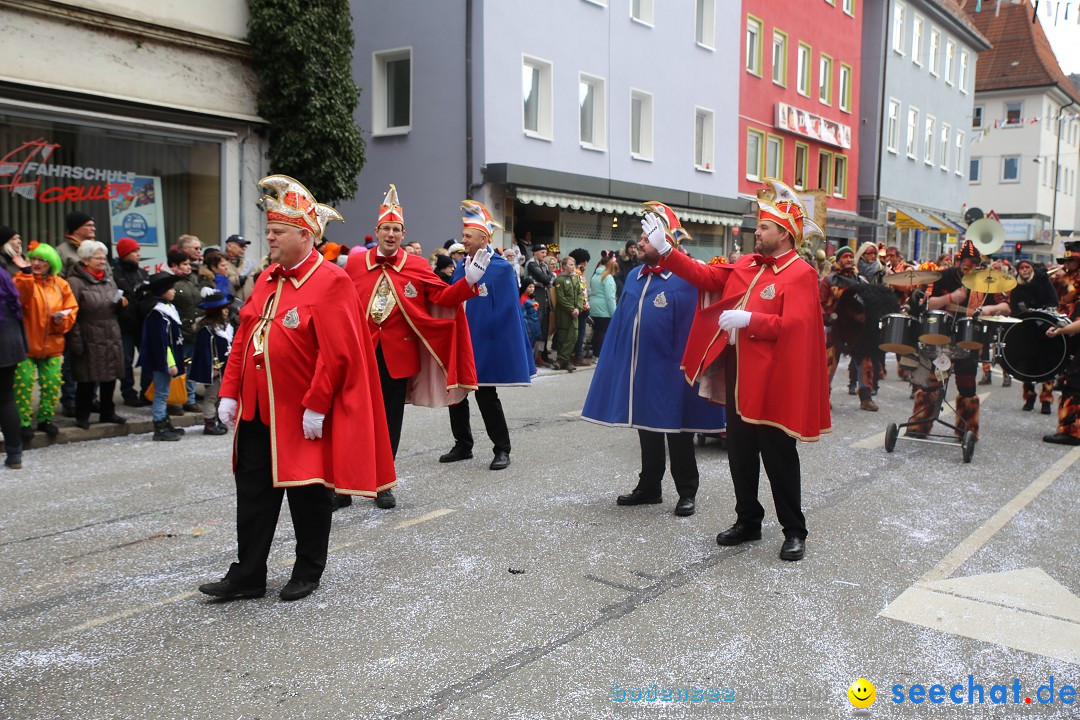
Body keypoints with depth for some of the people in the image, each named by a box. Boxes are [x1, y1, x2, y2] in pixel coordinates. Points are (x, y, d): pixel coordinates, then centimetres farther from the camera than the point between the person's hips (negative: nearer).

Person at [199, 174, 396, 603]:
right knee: (253, 493, 11)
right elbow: (244, 338, 14)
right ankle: (248, 576, 21)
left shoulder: (330, 282, -13)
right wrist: (230, 392, 8)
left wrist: (315, 407, -20)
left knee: (307, 494, 8)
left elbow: (336, 353, -19)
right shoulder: (267, 279, 11)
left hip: (304, 417, -7)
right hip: (257, 411, 7)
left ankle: (308, 573, 24)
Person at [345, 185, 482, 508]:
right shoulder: (355, 261, 2)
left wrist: (469, 282, -13)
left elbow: (443, 297, 0)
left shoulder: (417, 265, 1)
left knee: (390, 422, 9)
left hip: (398, 355, 0)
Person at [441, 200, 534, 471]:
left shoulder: (501, 268, -11)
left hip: (484, 345, -6)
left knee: (486, 397, 0)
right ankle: (463, 445, 26)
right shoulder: (461, 266, 8)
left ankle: (502, 450, 14)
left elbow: (506, 311, -12)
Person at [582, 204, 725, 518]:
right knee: (646, 427, 16)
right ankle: (649, 487, 29)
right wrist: (616, 362, 9)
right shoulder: (635, 277, 9)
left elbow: (689, 329, -13)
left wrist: (684, 368, -15)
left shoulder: (684, 279, -11)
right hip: (638, 369, 6)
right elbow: (620, 323, 12)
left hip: (668, 371, -6)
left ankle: (687, 492, 19)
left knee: (677, 431, 5)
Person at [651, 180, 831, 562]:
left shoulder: (800, 274, -11)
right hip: (736, 373, 7)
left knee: (778, 455, 2)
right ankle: (748, 521, 29)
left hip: (771, 379, -7)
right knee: (739, 451, 14)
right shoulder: (746, 265, 12)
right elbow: (705, 276, 13)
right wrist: (665, 250, 7)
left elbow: (793, 326, -21)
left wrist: (748, 320, -22)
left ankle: (794, 532, 15)